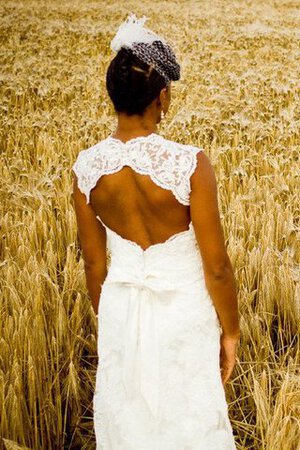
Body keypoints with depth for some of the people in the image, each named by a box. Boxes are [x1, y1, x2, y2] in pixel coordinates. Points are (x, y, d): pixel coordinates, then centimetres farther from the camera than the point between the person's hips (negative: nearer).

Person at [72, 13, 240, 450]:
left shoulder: (87, 165, -11)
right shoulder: (190, 163, -24)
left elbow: (93, 262, 0)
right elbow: (216, 265, -16)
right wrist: (230, 331, -1)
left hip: (121, 305, 4)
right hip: (183, 307, -3)